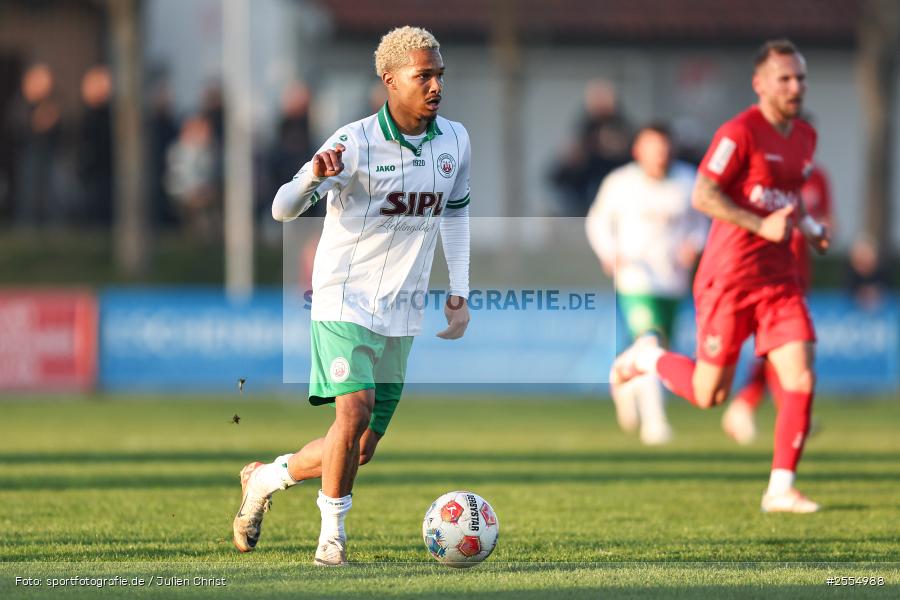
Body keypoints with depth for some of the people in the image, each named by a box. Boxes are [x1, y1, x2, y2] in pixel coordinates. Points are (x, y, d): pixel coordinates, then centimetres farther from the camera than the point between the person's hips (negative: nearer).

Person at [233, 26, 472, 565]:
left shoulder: (455, 141, 2)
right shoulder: (356, 143, -15)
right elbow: (283, 209, -17)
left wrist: (460, 292, 14)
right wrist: (314, 178, -39)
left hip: (402, 313, 5)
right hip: (345, 299, -5)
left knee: (362, 450, 6)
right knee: (355, 411, -24)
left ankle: (266, 478, 31)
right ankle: (333, 535, -9)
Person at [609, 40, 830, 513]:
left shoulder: (805, 137, 11)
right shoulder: (740, 132, -13)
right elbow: (703, 196, -19)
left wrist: (809, 226, 12)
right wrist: (761, 225, -25)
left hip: (779, 278, 6)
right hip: (729, 277, -6)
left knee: (801, 380, -9)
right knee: (709, 394, 0)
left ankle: (781, 490, -2)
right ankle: (647, 356, 31)